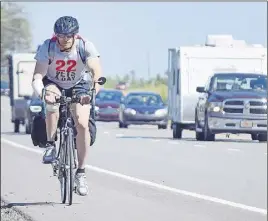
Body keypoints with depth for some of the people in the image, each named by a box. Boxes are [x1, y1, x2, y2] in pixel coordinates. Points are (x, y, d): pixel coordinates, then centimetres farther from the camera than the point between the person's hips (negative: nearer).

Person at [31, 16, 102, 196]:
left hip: (79, 86, 0)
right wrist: (42, 93, -54)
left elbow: (97, 72, -37)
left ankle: (81, 173, -5)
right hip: (54, 84, 0)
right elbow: (37, 77, -34)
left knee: (82, 124, -18)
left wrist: (94, 90, -56)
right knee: (52, 101, -36)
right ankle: (51, 145, -19)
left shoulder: (86, 47, -26)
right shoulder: (47, 48, -26)